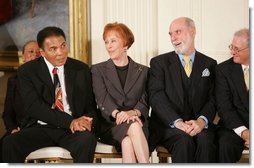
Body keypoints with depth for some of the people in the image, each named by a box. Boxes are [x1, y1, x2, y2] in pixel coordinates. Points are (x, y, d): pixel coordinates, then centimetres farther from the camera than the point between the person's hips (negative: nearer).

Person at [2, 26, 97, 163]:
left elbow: (91, 104, 11)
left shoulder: (81, 69, 9)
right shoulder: (27, 71, 2)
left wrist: (88, 120, -16)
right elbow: (33, 107, -9)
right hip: (41, 128, 0)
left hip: (73, 130, 1)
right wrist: (69, 121, -20)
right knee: (9, 143, -29)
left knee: (87, 139, -34)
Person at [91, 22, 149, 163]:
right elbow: (102, 100, -3)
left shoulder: (143, 71, 15)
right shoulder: (98, 70, 12)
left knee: (127, 141, -36)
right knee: (134, 127, -36)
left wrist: (134, 112, -22)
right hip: (109, 124, -1)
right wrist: (118, 113, -25)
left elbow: (145, 101, 3)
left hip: (136, 120, 1)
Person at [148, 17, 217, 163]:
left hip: (199, 124, 1)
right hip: (168, 124, -1)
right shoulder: (159, 62, 9)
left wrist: (201, 121, -17)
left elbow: (212, 99, 5)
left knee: (205, 140, -32)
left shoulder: (209, 64, 14)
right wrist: (178, 122, -20)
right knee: (184, 139, -33)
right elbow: (156, 97, -4)